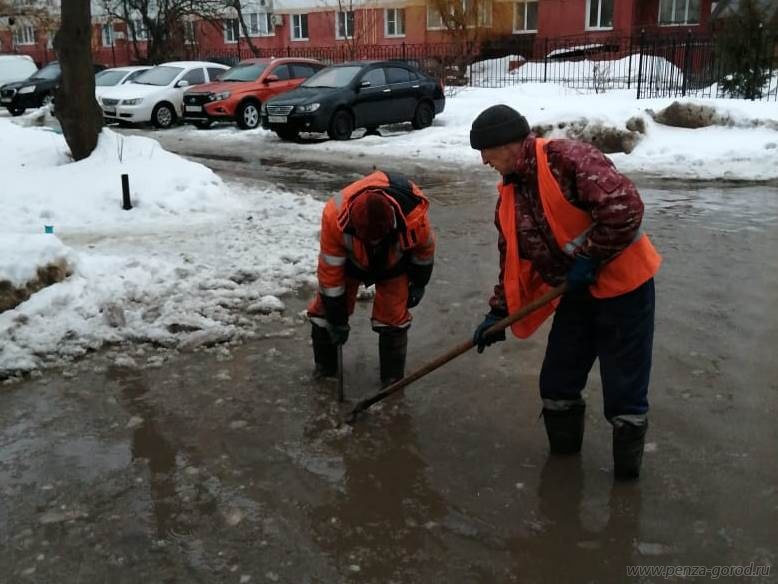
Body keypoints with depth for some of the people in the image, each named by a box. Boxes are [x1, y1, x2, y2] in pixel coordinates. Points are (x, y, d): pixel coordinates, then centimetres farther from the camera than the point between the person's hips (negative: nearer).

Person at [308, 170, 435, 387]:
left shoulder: (413, 215, -40)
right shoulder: (334, 216, -41)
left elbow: (425, 248, -13)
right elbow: (330, 271, -28)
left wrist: (418, 284, 1)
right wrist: (337, 320, -19)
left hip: (394, 261, 0)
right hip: (350, 258, 1)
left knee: (393, 316, -7)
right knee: (325, 309, 0)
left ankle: (392, 380, 12)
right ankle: (324, 368, 23)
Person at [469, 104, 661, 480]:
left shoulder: (568, 159, -21)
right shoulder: (509, 197, 4)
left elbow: (624, 206, -29)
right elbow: (512, 261, 12)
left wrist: (589, 258, -22)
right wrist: (498, 313, 9)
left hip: (623, 283, -7)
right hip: (577, 293, 8)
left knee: (624, 381, 2)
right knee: (558, 378, 13)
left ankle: (627, 461, 21)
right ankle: (562, 449, 33)